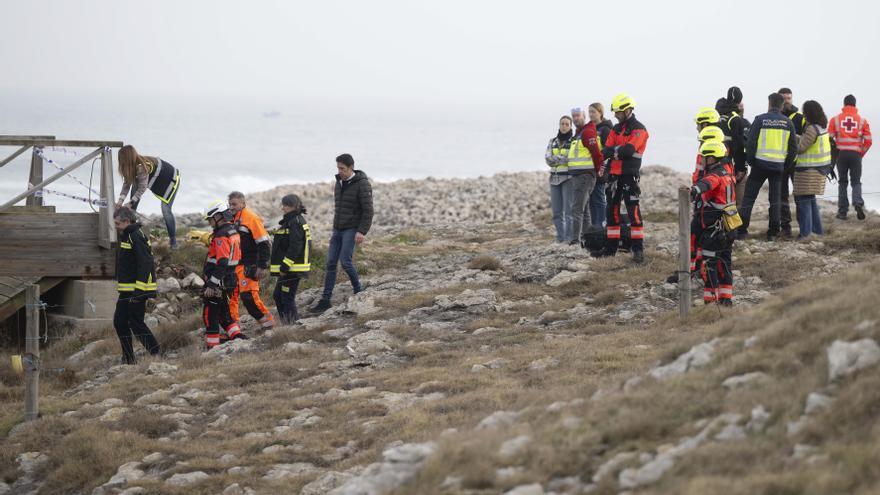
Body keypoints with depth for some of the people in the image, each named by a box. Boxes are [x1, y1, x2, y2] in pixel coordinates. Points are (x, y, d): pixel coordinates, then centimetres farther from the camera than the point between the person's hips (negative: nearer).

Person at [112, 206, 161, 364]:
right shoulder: (127, 236, 15)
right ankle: (128, 359, 16)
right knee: (120, 322, 10)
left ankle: (157, 355, -3)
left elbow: (145, 265, -23)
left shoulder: (136, 237, -17)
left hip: (137, 291, -10)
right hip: (126, 291, 10)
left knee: (136, 323, -8)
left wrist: (139, 292, -25)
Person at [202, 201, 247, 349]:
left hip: (218, 282, -10)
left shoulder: (221, 236, -19)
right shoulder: (233, 232, 12)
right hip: (230, 280, 10)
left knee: (210, 315, -2)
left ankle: (213, 348, 0)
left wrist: (211, 285, -24)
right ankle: (238, 336, 9)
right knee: (223, 314, 18)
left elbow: (221, 263, -25)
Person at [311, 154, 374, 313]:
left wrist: (362, 232, -23)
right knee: (331, 263, 0)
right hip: (338, 229, 7)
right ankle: (325, 300, 0)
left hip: (352, 230, -7)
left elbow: (368, 210, -16)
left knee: (345, 261, -17)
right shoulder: (339, 182, 11)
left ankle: (358, 291, 4)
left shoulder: (362, 184, -13)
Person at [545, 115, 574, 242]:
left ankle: (569, 236, -11)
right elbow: (548, 159, 2)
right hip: (555, 178, 5)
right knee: (556, 210, 4)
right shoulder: (553, 142, 15)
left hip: (568, 178, -5)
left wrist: (557, 159, -12)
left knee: (568, 209, -11)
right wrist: (565, 159, -11)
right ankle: (560, 236, 9)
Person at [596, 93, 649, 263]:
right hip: (614, 174, 8)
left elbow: (629, 149, -21)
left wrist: (614, 150, -9)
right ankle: (611, 247, 18)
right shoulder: (616, 129, 16)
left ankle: (638, 248, -11)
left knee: (633, 211, -11)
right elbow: (606, 150, 6)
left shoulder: (638, 129, -7)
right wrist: (619, 151, -15)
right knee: (612, 210, 11)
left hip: (630, 175, -8)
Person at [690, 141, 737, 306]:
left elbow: (707, 184, -43)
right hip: (726, 228, 10)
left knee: (709, 262, -6)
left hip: (713, 228, -10)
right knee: (724, 261, 15)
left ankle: (710, 300, -6)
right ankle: (726, 298, 21)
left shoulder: (715, 176, -17)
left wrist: (695, 189, -62)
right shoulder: (728, 175, 15)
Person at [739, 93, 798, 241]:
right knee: (775, 200, 10)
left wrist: (750, 161, 5)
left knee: (749, 197, 5)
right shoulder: (787, 123, 4)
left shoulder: (760, 119, -5)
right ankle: (773, 233, 9)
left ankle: (742, 230, 0)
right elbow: (793, 147, 6)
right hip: (779, 166, 2)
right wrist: (786, 164, 16)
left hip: (760, 163, -2)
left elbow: (750, 143, -6)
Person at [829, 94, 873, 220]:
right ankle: (858, 203, -19)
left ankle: (842, 211, 11)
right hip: (856, 155, 0)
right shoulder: (862, 120, 1)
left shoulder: (835, 119, 1)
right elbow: (868, 141, -1)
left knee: (842, 183, 12)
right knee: (856, 182, 8)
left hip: (841, 153, 0)